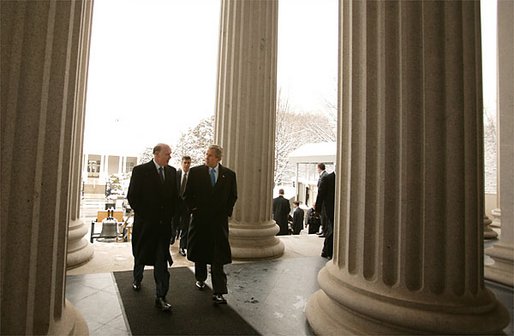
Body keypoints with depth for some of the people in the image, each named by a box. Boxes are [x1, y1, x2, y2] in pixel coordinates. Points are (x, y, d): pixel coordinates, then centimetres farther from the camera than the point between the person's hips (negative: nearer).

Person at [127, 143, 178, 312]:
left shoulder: (172, 171, 5)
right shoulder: (140, 170, -7)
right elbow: (132, 196, -7)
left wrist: (170, 214, 2)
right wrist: (142, 215, -8)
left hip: (164, 223, 2)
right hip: (145, 222, -2)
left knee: (162, 260, 0)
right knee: (140, 255, 19)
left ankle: (161, 297, 6)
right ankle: (137, 279, 48)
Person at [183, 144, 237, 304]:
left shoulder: (229, 174, 1)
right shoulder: (195, 172, -1)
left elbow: (233, 196, 10)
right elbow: (187, 194, 5)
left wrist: (227, 211, 2)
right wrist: (193, 208, -3)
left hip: (219, 220, -1)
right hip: (199, 219, 1)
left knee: (218, 258, -3)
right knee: (199, 252, 17)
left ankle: (218, 292, 2)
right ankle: (200, 279, 41)